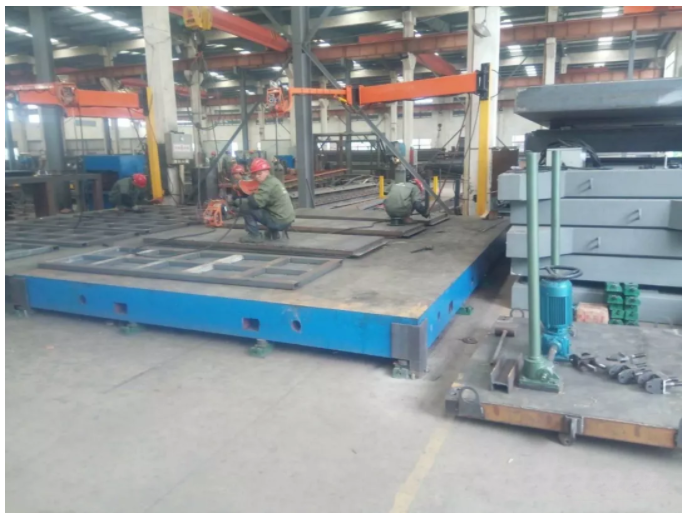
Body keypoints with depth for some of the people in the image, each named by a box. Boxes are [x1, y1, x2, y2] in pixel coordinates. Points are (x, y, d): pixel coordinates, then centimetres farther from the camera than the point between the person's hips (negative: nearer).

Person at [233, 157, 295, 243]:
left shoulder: (268, 184, -14)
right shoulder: (273, 181, 16)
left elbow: (255, 202, -23)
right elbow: (260, 201, 20)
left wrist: (239, 201, -5)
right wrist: (253, 196, 3)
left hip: (279, 221, -10)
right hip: (287, 220, 10)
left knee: (244, 207, -7)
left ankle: (255, 235, 1)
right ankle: (274, 232, 24)